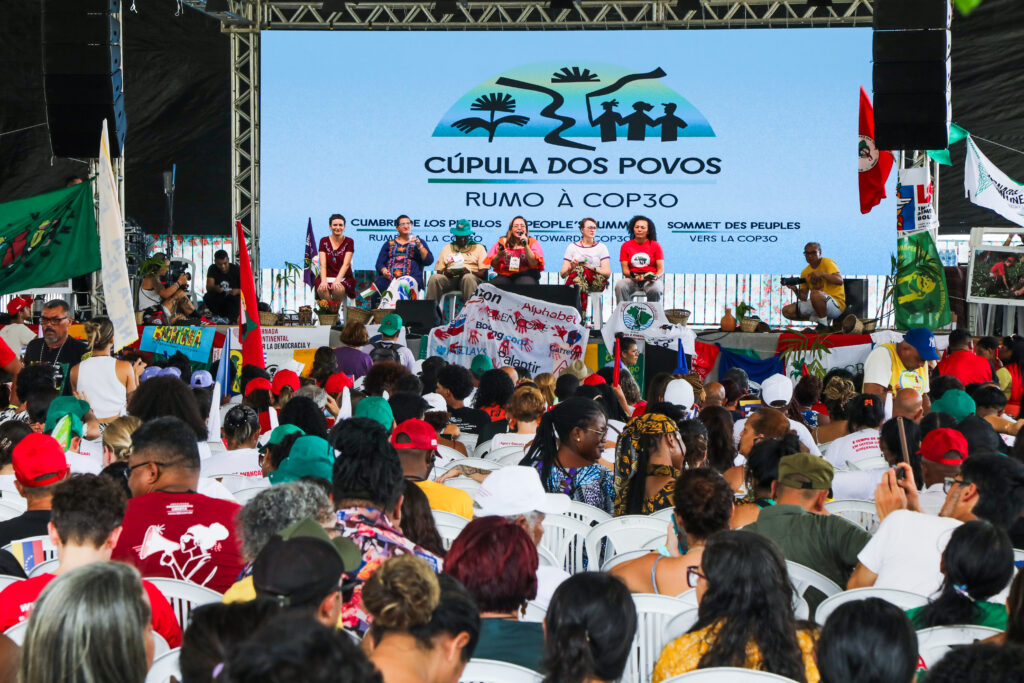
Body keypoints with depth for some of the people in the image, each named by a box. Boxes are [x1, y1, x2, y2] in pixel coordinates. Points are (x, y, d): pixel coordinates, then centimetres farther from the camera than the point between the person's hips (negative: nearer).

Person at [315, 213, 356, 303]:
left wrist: (337, 280, -22)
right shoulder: (324, 241, 9)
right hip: (327, 277, 1)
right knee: (322, 290, -34)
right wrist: (324, 281, -19)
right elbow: (322, 264, -1)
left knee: (338, 289, -36)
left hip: (343, 278, -1)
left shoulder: (349, 242, 5)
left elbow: (346, 264, -6)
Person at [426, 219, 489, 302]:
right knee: (434, 278, -28)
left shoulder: (478, 248, 18)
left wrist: (469, 272, -14)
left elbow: (483, 273, 6)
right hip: (450, 279, 2)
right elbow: (438, 271, 16)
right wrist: (445, 273, -8)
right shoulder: (447, 248, 26)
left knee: (468, 278, -38)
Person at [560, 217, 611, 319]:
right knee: (579, 269, -36)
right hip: (574, 279, 1)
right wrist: (571, 268, -12)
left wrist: (592, 268, -14)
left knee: (581, 270, -34)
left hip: (597, 283, 0)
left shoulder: (601, 247, 16)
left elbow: (607, 273, 4)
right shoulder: (572, 247, 17)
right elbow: (562, 273, 10)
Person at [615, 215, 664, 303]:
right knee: (619, 286, -31)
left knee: (655, 289, -36)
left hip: (650, 280, -1)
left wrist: (655, 276, -20)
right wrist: (632, 276, -18)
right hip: (632, 280, 1)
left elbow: (661, 269, 4)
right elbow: (625, 269, 4)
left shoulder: (655, 245, 8)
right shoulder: (626, 245, 10)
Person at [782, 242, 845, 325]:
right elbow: (804, 298, 9)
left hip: (836, 304, -7)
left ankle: (823, 324, -19)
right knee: (787, 311, -5)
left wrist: (822, 274, -33)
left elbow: (840, 281, -22)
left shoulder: (827, 263, -4)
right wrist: (795, 289, -11)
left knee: (814, 294, -39)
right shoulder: (805, 272, 13)